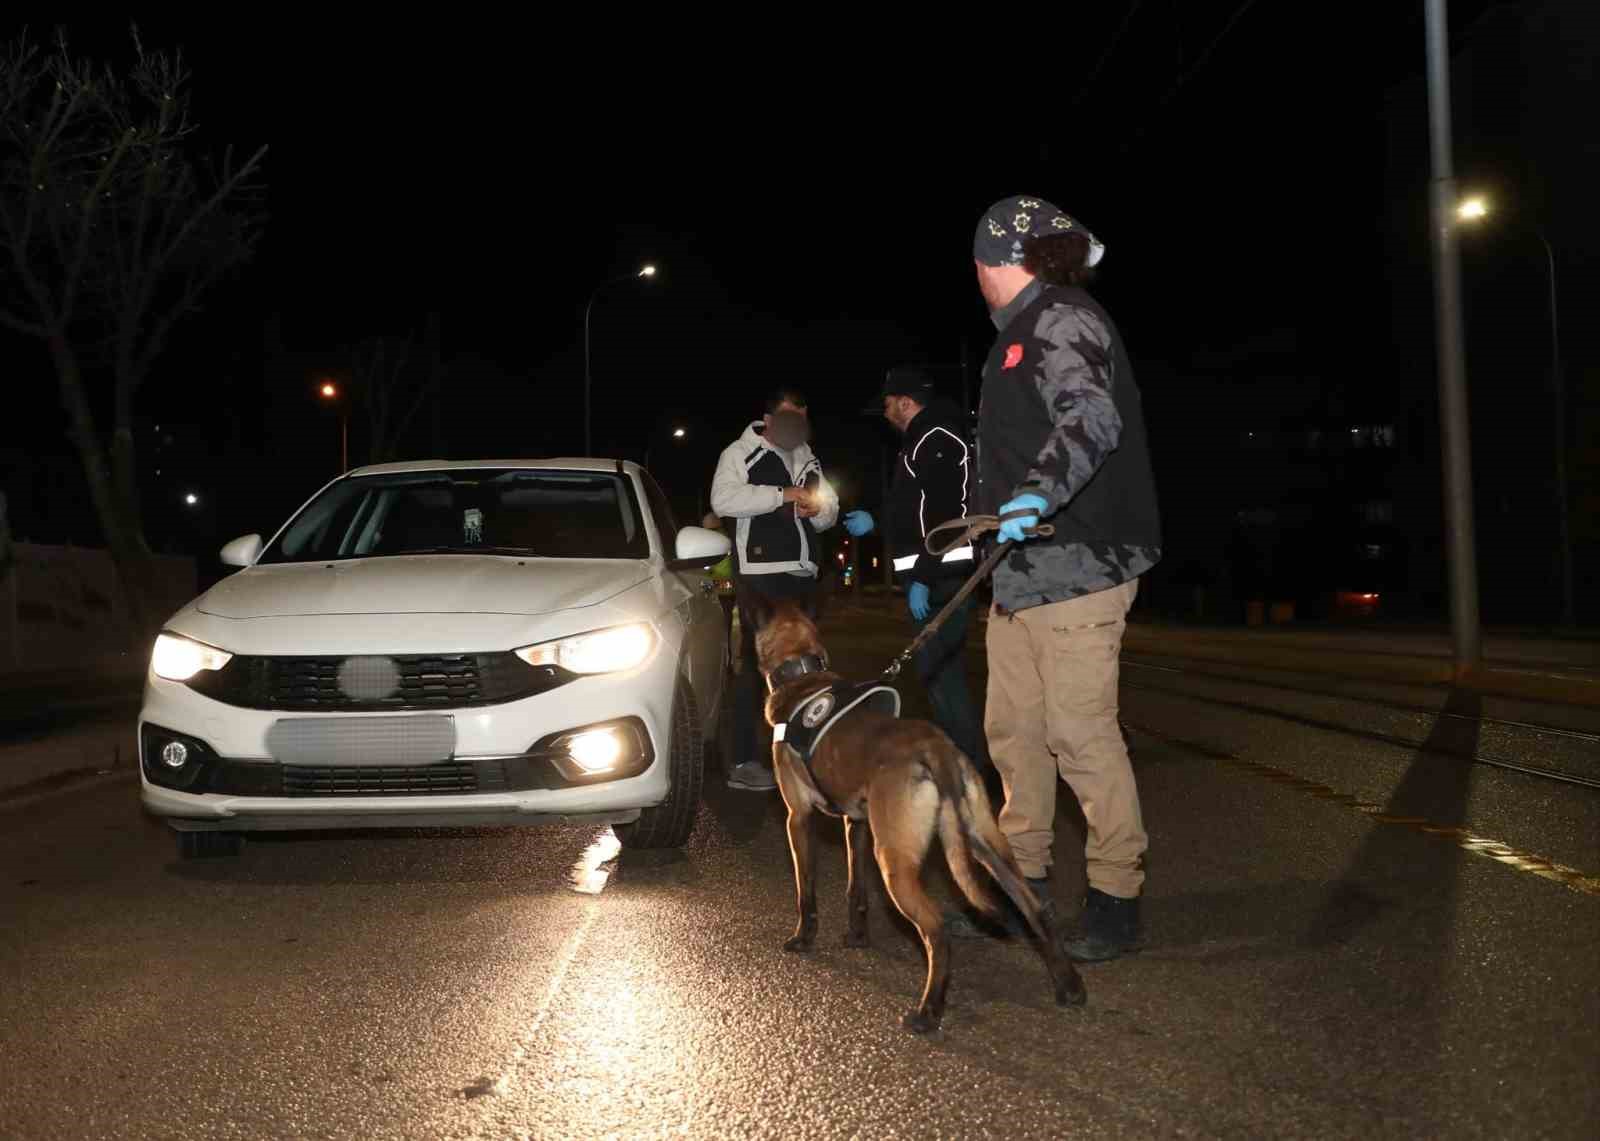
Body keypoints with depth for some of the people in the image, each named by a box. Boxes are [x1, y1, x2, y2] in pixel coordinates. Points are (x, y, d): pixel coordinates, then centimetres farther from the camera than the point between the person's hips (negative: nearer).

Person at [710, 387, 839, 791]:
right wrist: (782, 495, -21)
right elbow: (723, 498, -19)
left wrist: (819, 508, -3)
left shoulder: (807, 460, 19)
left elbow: (829, 513, 21)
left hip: (802, 574, 7)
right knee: (756, 662, -8)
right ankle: (744, 762, -6)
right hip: (760, 574, -7)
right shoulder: (739, 454, -1)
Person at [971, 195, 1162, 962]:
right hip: (1021, 570, 10)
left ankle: (1117, 898, 2)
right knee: (1012, 728, 12)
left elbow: (1092, 419, -27)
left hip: (1074, 565, -10)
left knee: (1080, 732, -8)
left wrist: (1041, 494, -42)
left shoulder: (1063, 321, -10)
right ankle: (1025, 873, 24)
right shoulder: (1022, 331, 21)